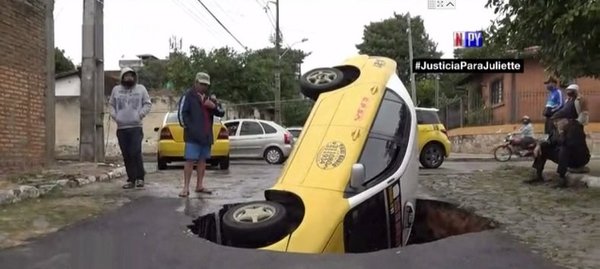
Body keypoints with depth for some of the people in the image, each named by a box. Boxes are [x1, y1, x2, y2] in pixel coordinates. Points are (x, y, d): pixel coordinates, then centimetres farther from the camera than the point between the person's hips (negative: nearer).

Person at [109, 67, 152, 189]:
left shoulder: (141, 89, 6)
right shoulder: (116, 89, 12)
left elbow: (148, 104, 6)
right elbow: (111, 104, 18)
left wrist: (140, 114, -8)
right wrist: (114, 115, 1)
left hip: (136, 127, -3)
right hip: (121, 128, 3)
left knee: (135, 153, -13)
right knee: (126, 155, 5)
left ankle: (140, 178, 0)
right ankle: (131, 180, 13)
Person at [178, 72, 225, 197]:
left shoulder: (209, 97, 18)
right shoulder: (188, 95, -2)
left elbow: (221, 112, 13)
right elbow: (182, 113, -9)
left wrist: (215, 106, -7)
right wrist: (188, 128, -13)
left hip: (206, 135, 6)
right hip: (193, 135, -6)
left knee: (202, 160, 10)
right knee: (190, 160, -8)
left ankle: (199, 186, 17)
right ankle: (186, 188, -7)